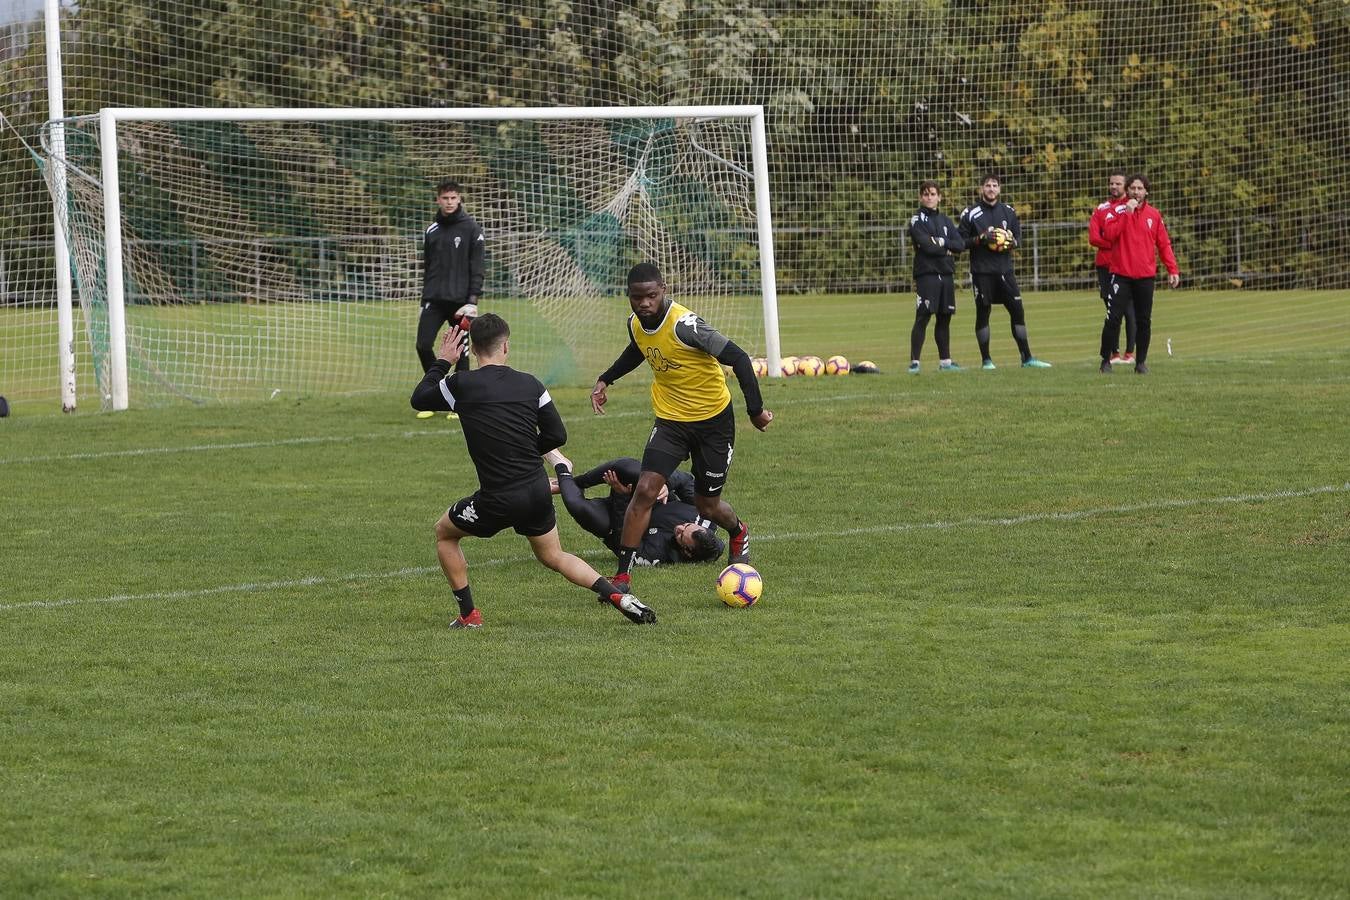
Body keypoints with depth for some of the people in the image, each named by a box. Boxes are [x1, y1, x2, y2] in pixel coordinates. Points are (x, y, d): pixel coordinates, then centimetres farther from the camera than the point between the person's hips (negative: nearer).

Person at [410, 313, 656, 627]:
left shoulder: (462, 384, -10)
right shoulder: (529, 384, 1)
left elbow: (419, 399, 8)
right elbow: (557, 436, 5)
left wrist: (442, 362, 22)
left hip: (498, 500, -4)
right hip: (537, 490, 4)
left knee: (444, 533, 23)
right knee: (553, 556, 25)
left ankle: (468, 614, 18)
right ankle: (617, 595, 8)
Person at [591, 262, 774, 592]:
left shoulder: (684, 325, -28)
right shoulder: (635, 324, -5)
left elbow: (738, 358, -25)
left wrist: (755, 409, -23)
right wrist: (606, 379, 16)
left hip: (714, 420, -4)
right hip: (670, 419, 4)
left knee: (707, 504, 8)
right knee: (645, 490, -14)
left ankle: (738, 533, 45)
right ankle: (622, 576, -9)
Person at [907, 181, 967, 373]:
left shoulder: (945, 221, 17)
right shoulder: (917, 220, -1)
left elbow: (960, 245, 5)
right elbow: (927, 245, -16)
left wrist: (941, 242, -10)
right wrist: (946, 249, -3)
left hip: (946, 274, 6)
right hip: (926, 274, -6)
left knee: (945, 317, 8)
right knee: (922, 317, -12)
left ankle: (945, 361, 15)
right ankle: (914, 362, -13)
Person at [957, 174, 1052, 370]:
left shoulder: (1008, 212, 10)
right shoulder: (971, 213, -1)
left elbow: (1018, 236, 17)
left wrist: (1011, 242, -5)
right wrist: (981, 239, -16)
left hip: (1004, 270, 3)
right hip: (982, 271, -3)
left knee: (1017, 310, 1)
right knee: (983, 312, 1)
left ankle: (1026, 358, 6)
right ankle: (986, 360, 9)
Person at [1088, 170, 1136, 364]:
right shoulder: (1101, 209, 14)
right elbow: (1093, 238, 2)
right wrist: (1113, 244, -10)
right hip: (1105, 266, 3)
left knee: (1129, 309, -5)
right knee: (1111, 309, 4)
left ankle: (1130, 352, -2)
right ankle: (1114, 353, 8)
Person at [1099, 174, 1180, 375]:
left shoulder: (1154, 214, 9)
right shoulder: (1117, 211, 2)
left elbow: (1164, 244, 9)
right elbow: (1110, 234, -14)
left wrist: (1172, 270, 2)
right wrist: (1127, 213, -15)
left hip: (1145, 276, 2)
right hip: (1121, 275, -2)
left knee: (1144, 321, 3)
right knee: (1113, 319, -7)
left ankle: (1141, 362, 12)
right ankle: (1106, 361, 2)